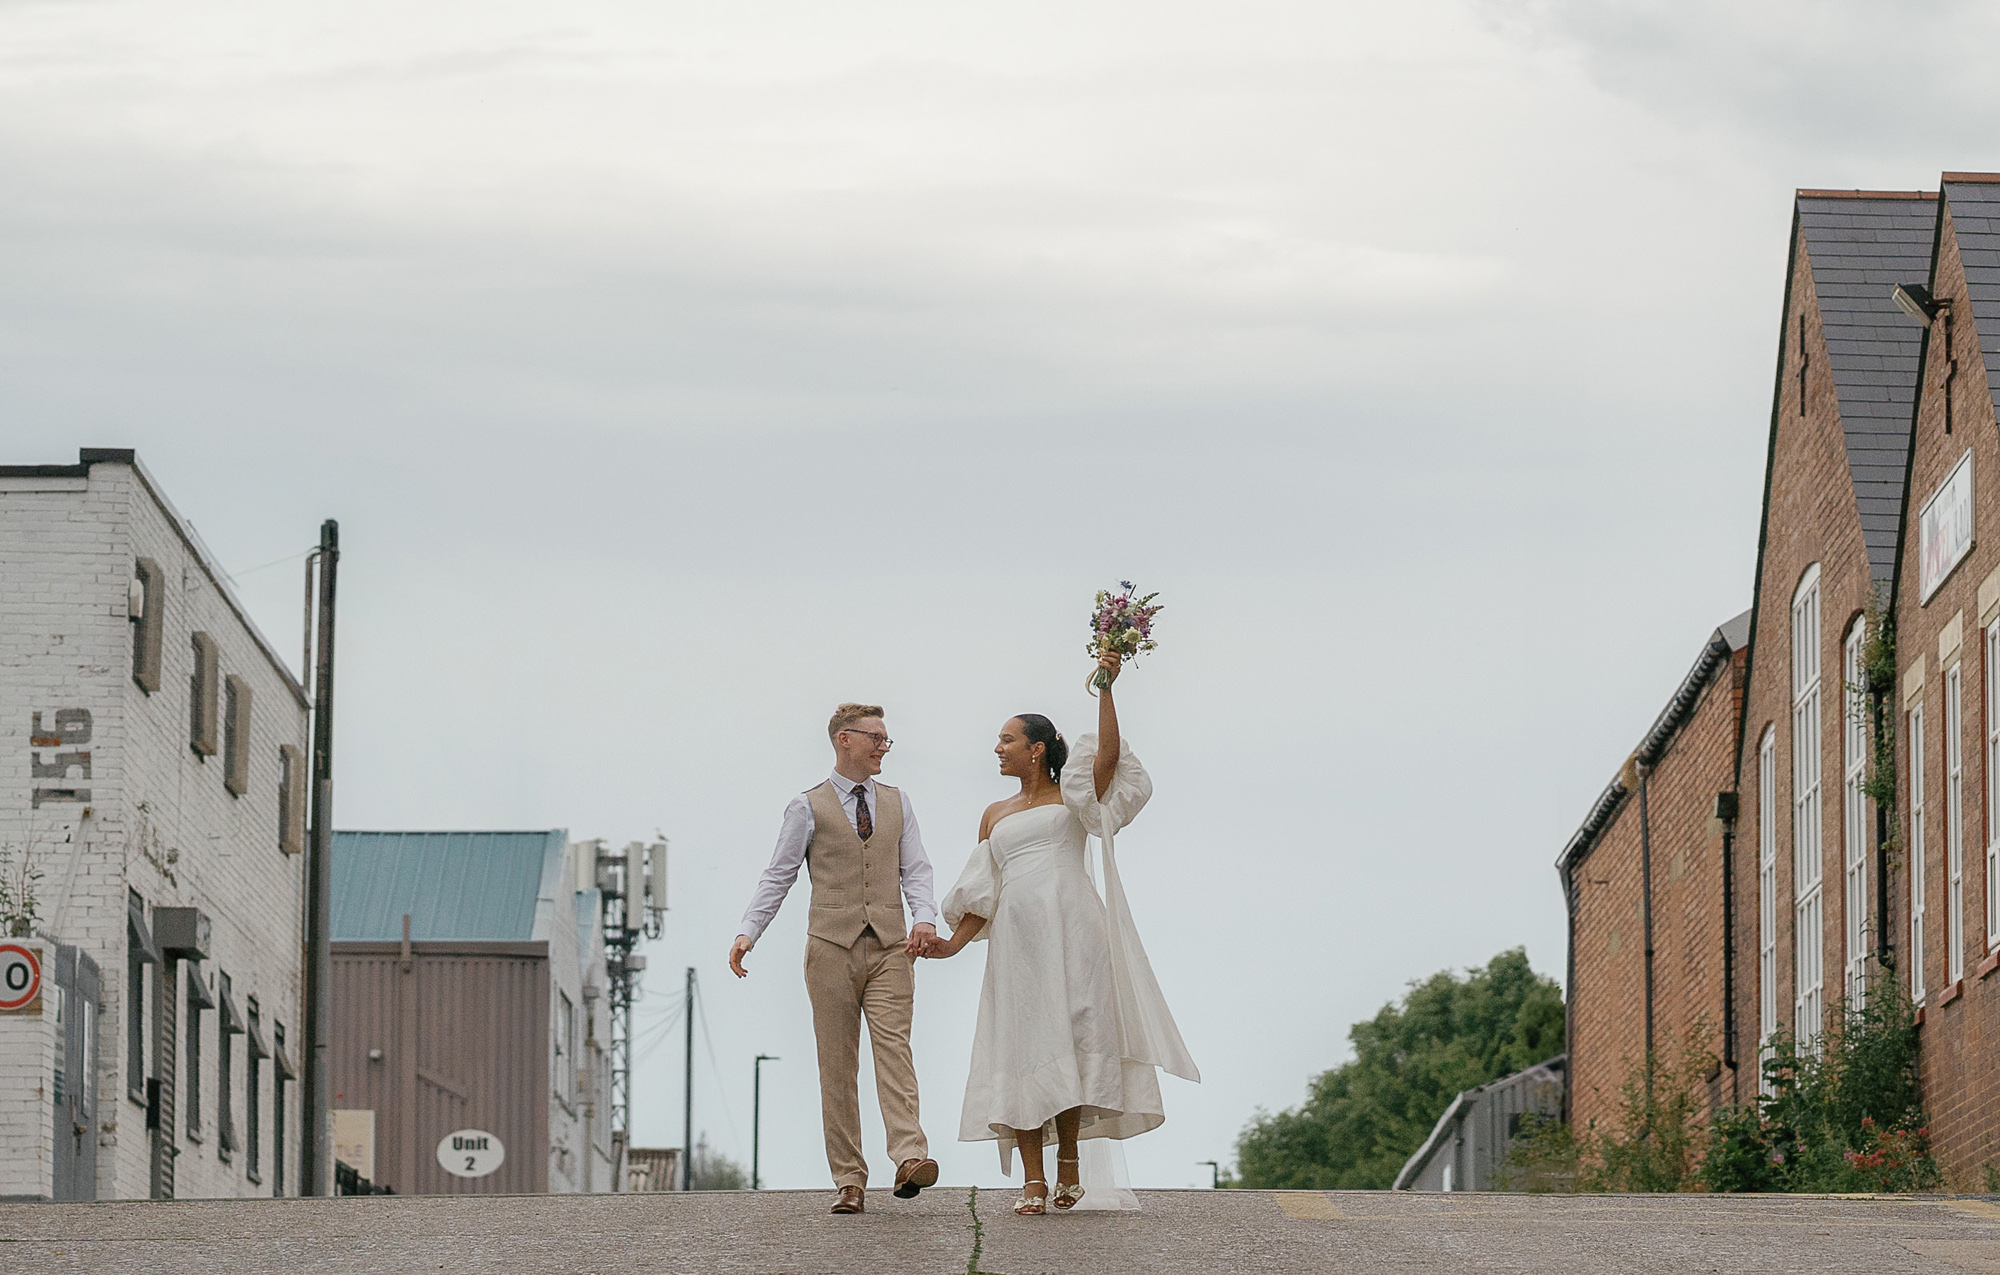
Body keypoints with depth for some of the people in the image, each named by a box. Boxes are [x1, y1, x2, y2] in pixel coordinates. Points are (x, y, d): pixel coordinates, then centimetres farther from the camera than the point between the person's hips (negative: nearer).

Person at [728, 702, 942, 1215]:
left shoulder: (897, 803, 16)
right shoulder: (809, 808, 7)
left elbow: (915, 870, 12)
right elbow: (778, 876, 6)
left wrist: (925, 917, -8)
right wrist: (747, 933, -7)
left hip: (889, 947, 1)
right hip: (832, 946, -1)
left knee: (894, 1048, -15)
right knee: (838, 1063, -1)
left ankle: (909, 1158, -29)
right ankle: (849, 1181, 0)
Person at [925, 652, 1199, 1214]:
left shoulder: (1072, 798, 10)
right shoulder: (996, 815, 21)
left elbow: (1108, 754, -9)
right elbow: (981, 894, 18)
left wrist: (1106, 688, -16)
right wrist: (955, 942, 5)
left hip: (1071, 930, -3)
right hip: (1017, 936, 3)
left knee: (1072, 1035, -7)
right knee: (1023, 1044, -5)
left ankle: (1070, 1165, 3)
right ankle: (1033, 1180, -8)